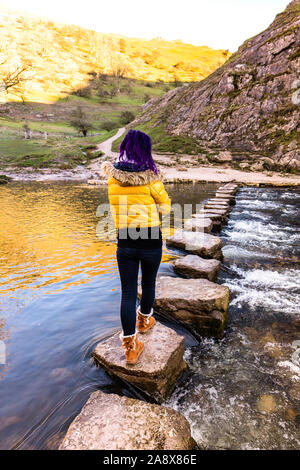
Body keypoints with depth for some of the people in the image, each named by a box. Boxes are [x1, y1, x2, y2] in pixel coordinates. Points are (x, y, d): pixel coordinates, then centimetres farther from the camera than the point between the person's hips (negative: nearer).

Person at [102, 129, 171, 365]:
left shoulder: (112, 177, -2)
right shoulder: (150, 178, -12)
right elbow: (165, 207, -1)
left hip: (125, 242, 2)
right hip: (151, 241, -2)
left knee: (128, 292, 9)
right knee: (148, 284, 22)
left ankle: (131, 346, 15)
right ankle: (145, 321, 47)